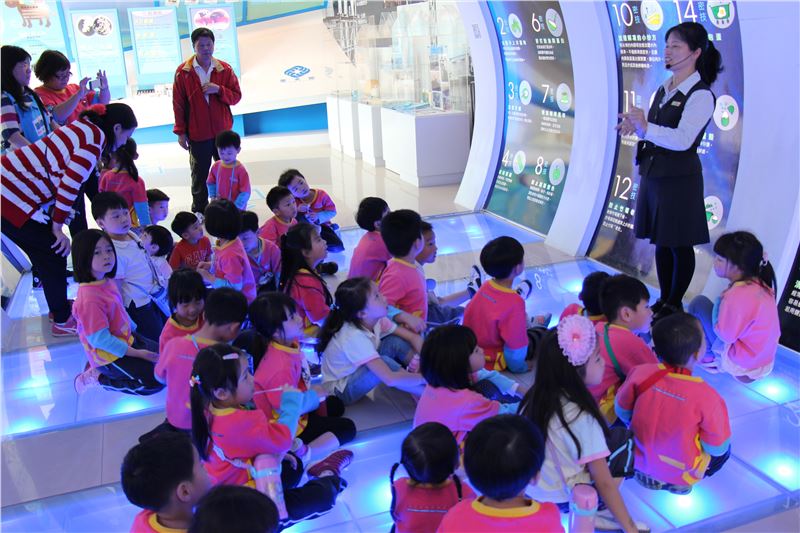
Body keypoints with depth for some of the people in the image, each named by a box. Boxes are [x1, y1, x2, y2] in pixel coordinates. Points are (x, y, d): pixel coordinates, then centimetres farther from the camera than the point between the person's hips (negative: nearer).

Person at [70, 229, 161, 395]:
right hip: (108, 355, -9)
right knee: (154, 382, -14)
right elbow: (100, 339, -27)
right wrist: (137, 353, -20)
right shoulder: (89, 299, -30)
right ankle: (97, 377, 0)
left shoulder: (107, 282, -4)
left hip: (126, 340, 9)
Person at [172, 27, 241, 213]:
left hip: (223, 131, 2)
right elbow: (178, 104, -2)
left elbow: (236, 97, 2)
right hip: (198, 134, -2)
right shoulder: (183, 71, -5)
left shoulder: (225, 69, 0)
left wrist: (219, 89, -17)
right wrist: (181, 132, -3)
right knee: (199, 176, 9)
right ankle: (199, 212, 21)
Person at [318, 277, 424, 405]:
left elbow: (413, 337, -6)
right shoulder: (355, 337, -34)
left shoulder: (375, 318, -13)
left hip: (357, 372, 8)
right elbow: (390, 379, -41)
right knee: (385, 362, -31)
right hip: (341, 390, -8)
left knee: (396, 342, -11)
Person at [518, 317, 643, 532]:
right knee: (624, 441, 3)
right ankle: (593, 513, 1)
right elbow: (604, 483, -19)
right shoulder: (581, 417, -25)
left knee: (609, 438, 17)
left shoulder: (535, 396, -5)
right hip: (562, 499, -6)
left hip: (532, 489, 6)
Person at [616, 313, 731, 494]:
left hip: (639, 460, 3)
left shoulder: (640, 373, -23)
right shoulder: (707, 397, -30)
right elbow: (717, 448, -16)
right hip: (679, 474, -3)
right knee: (725, 451, 24)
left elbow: (622, 411, -5)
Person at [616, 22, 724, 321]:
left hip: (679, 178, -8)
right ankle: (663, 300, 28)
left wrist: (645, 128, -32)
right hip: (653, 174, 8)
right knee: (661, 242, 15)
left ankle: (675, 305, 19)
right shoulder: (663, 90, 11)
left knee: (679, 245, 4)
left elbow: (682, 139, -25)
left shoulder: (700, 95, -13)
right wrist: (634, 125, -1)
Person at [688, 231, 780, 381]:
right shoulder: (759, 284, -5)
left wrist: (719, 303, -9)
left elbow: (725, 335, -20)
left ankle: (708, 357, 14)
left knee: (699, 304, -3)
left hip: (739, 364, -8)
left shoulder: (738, 295, -31)